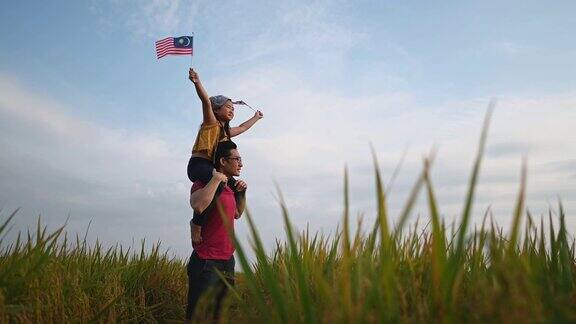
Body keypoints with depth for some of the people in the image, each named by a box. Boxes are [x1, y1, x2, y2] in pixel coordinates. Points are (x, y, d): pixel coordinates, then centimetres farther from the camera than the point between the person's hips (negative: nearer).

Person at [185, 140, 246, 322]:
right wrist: (216, 179, -23)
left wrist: (242, 193, 14)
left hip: (227, 261, 9)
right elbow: (198, 205, -35)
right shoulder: (204, 183, -12)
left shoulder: (228, 186, 14)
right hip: (206, 262, -9)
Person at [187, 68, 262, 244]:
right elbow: (206, 101, -14)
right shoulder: (211, 122, 4)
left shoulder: (226, 131, 26)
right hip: (199, 165, -10)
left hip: (213, 168, 10)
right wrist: (197, 82, -29)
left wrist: (256, 117, 59)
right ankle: (197, 222, -30)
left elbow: (242, 127, 45)